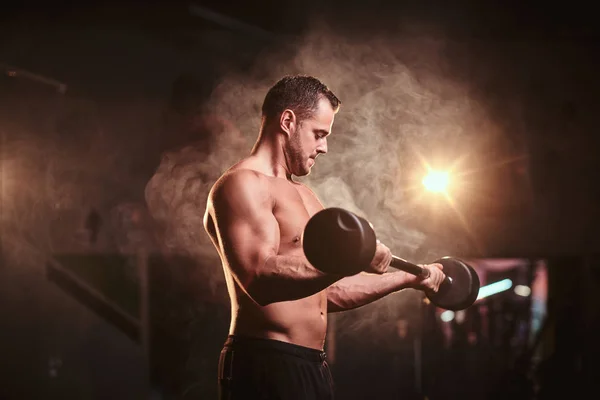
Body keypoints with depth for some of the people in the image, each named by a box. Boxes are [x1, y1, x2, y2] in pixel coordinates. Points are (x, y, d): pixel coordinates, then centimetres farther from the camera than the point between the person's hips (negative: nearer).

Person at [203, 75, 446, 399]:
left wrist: (408, 278, 26)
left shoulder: (302, 195, 21)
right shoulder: (241, 185, -10)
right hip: (265, 366, -9)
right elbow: (261, 280, -25)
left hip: (312, 365, 10)